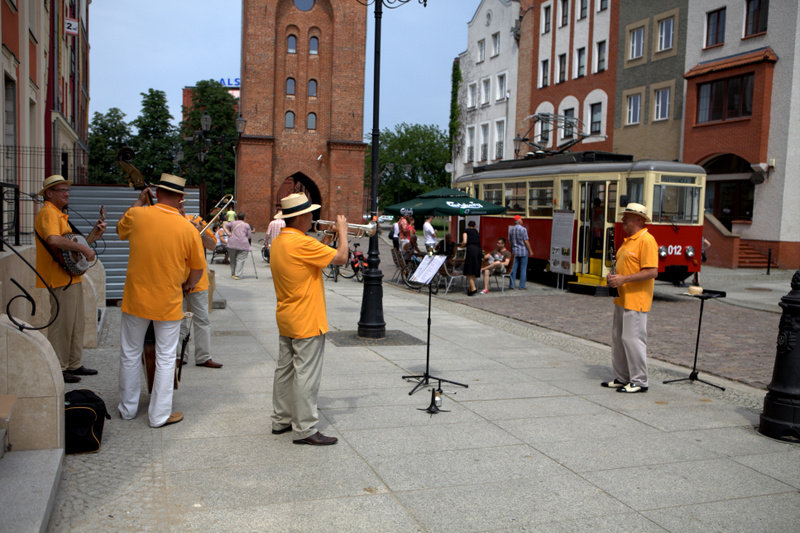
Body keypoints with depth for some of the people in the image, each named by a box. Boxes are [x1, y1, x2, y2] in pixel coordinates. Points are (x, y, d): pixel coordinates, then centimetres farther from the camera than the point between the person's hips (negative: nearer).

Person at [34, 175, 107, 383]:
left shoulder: (60, 215, 20)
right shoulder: (48, 213, -12)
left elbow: (72, 243, 22)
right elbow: (54, 240, -31)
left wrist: (93, 234, 10)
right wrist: (83, 248, -26)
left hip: (72, 277, 10)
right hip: (60, 279, -10)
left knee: (76, 323, 16)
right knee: (62, 323, -5)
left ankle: (74, 364, 26)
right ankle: (57, 369, 5)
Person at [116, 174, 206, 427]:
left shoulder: (136, 215, -9)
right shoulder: (188, 229, -12)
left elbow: (120, 230, 15)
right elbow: (198, 268, -1)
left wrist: (138, 202, 21)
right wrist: (186, 287, 19)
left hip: (135, 300, 2)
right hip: (169, 304, -2)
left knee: (130, 354, 17)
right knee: (165, 359, 10)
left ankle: (128, 409, 31)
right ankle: (159, 415, 16)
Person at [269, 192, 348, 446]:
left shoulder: (278, 242, 9)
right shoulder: (302, 243, -22)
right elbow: (341, 257, -21)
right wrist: (342, 231, -6)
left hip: (286, 320, 10)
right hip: (306, 322, -10)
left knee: (285, 370, 16)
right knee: (306, 374, -3)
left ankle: (281, 420, 27)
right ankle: (305, 429, 3)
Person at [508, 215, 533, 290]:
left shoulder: (511, 229, 3)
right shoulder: (523, 229, -13)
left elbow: (509, 240, 9)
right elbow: (526, 241, -12)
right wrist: (530, 251, -3)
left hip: (514, 251, 5)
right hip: (523, 251, -5)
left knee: (513, 268, 10)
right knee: (523, 269, 2)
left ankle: (511, 285, 11)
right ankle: (522, 286, 3)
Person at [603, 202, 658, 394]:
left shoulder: (646, 240, -14)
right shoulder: (628, 240, 17)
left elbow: (652, 272, -20)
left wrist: (624, 279, -22)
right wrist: (614, 277, 6)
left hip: (636, 301, -10)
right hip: (622, 299, 10)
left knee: (632, 338, -7)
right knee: (617, 337, 13)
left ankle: (639, 382, 4)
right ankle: (621, 378, 23)